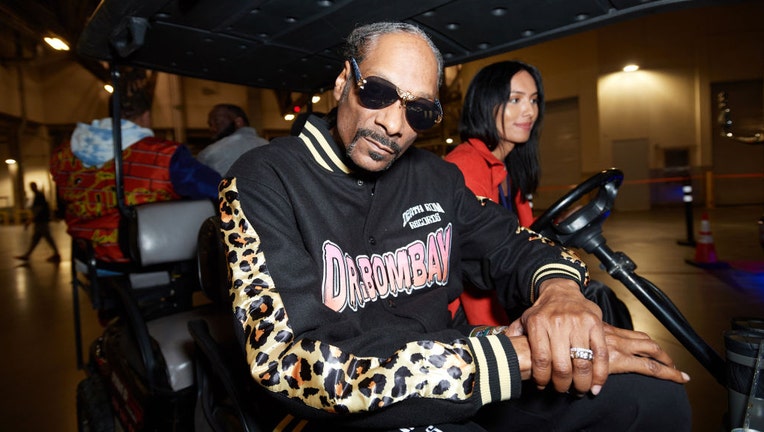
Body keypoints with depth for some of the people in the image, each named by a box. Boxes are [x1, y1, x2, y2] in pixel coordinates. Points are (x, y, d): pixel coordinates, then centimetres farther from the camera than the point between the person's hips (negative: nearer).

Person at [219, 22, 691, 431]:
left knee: (650, 391, -9)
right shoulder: (263, 179, -13)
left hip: (449, 380, 6)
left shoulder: (437, 177, 5)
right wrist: (514, 354, -28)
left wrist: (560, 287, -18)